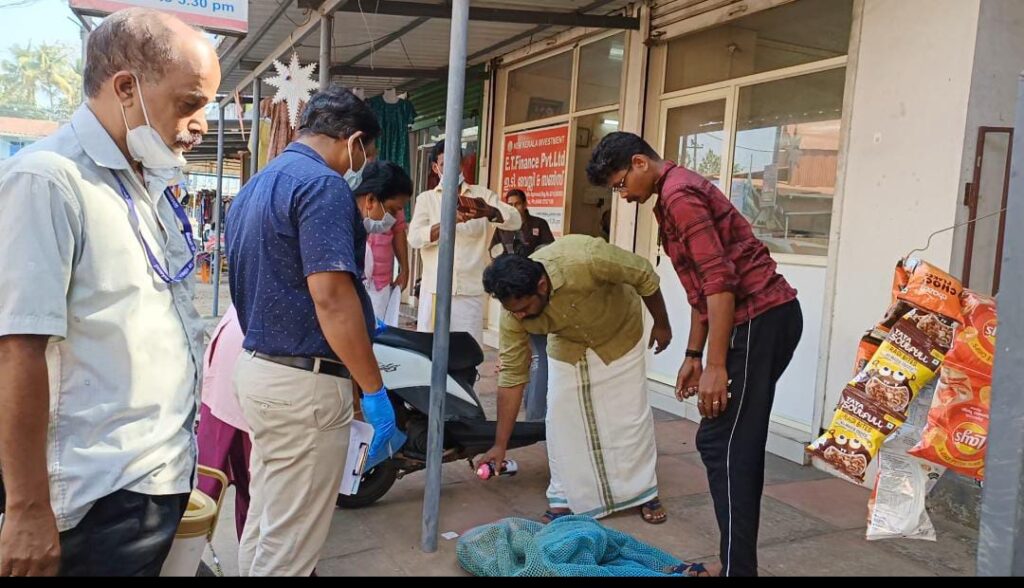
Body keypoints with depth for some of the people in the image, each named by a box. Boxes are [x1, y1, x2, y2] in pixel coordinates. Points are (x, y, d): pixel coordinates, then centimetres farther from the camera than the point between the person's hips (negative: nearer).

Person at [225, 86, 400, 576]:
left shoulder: (253, 188, 14)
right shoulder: (322, 185, -16)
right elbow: (330, 297, -24)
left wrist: (358, 325, 29)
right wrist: (374, 390, -18)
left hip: (259, 368, 10)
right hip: (306, 382, -9)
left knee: (264, 520, 20)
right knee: (290, 540, 2)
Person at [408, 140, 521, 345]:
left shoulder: (482, 195, 7)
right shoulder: (426, 199, 8)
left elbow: (515, 221, -7)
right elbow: (414, 237, -6)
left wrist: (489, 212, -29)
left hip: (470, 291, 0)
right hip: (434, 289, 1)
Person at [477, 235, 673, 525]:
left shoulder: (585, 259, -43)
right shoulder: (513, 311, -30)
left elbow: (645, 276, -25)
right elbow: (512, 375, -22)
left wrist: (662, 325, -10)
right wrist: (500, 445, -22)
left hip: (620, 334, -2)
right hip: (567, 344, 2)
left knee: (631, 414, 4)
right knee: (562, 419, -5)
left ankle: (644, 493, 21)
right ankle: (565, 499, 11)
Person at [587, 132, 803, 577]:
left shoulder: (679, 196, -12)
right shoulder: (679, 194, 20)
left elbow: (720, 280, -21)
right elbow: (703, 286, 23)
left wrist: (716, 367, -22)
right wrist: (693, 355, 22)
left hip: (759, 320, -11)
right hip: (766, 319, 11)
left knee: (722, 445, -9)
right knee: (738, 445, 12)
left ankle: (736, 567, -4)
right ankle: (738, 560, 20)